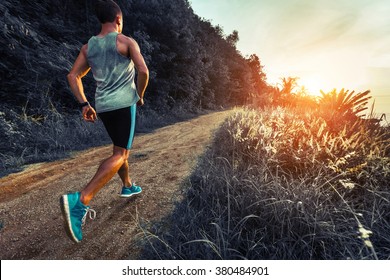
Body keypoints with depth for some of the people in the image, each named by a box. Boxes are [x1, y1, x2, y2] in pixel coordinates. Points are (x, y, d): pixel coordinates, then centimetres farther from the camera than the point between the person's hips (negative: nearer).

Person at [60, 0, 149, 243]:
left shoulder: (88, 46, 14)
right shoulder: (127, 41, -2)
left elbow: (73, 76, 9)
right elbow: (143, 71, -13)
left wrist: (84, 104, 8)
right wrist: (140, 95, 3)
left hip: (103, 105, 7)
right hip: (124, 103, -7)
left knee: (121, 148, 22)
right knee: (120, 154, -10)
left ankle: (128, 186, 34)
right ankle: (81, 200, -24)